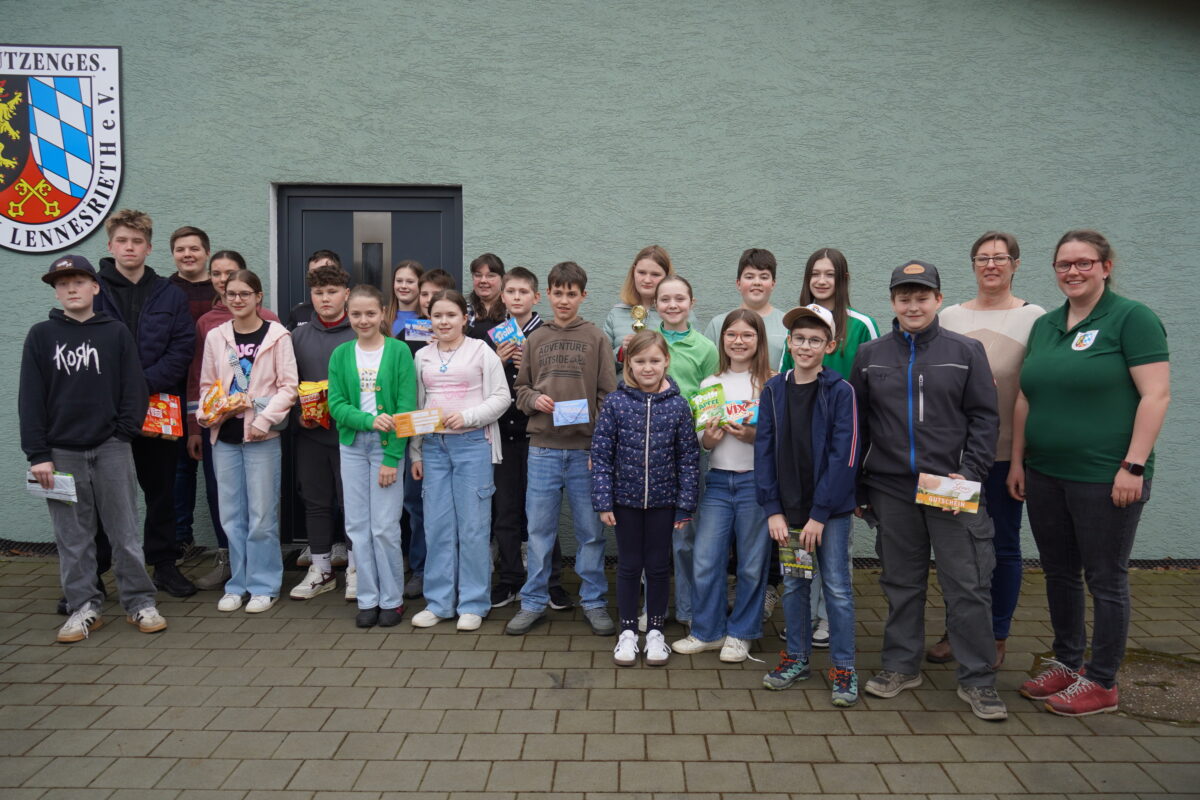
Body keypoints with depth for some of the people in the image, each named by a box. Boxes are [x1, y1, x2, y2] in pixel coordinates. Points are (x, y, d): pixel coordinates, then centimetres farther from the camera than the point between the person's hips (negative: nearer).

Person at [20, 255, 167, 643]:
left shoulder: (116, 333, 5)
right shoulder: (41, 335, 5)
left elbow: (134, 389, 3)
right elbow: (30, 398, 2)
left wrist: (125, 432, -9)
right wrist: (37, 454, -4)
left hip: (110, 449, -1)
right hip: (62, 451, 1)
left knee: (125, 532, 4)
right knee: (72, 538, 7)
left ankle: (140, 603, 13)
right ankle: (83, 607, 17)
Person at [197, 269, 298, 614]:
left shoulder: (277, 336, -3)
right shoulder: (216, 337, 9)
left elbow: (288, 386, -5)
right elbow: (207, 385, 14)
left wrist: (264, 419, -16)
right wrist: (205, 413, -4)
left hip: (261, 436, -4)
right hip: (224, 435, 4)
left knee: (262, 515, 1)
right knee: (231, 514, 10)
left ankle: (263, 585, 13)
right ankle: (238, 583, 22)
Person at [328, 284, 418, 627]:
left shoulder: (398, 351, -4)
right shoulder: (341, 354, 5)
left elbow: (406, 407, -9)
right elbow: (336, 404, 0)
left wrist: (392, 457, -14)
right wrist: (369, 419, -19)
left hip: (387, 446, -3)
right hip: (352, 446, 3)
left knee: (385, 527, -1)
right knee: (357, 526, 7)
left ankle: (392, 599, 15)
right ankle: (368, 599, 20)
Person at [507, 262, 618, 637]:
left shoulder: (595, 338, 2)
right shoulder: (535, 339, 9)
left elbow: (608, 395, -1)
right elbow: (520, 387, 15)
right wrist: (534, 400, -8)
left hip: (586, 448, -2)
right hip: (543, 447, 2)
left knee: (591, 530, 7)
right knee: (539, 528, 8)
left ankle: (593, 602, 21)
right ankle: (533, 602, 21)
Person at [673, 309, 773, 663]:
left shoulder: (771, 384, -1)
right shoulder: (710, 384, 11)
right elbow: (701, 441, 13)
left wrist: (755, 436, -19)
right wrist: (710, 438, -9)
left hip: (756, 481, -3)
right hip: (717, 481, 3)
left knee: (752, 564, 6)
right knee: (705, 561, 4)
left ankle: (740, 634, 23)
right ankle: (707, 631, 22)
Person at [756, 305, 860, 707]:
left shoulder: (840, 391, -8)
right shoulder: (774, 390, 2)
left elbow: (844, 456, -12)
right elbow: (765, 451, 1)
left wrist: (820, 513, -15)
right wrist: (773, 509, -6)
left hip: (830, 509, -3)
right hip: (787, 507, 3)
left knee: (837, 587, 4)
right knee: (793, 584, 14)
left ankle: (843, 667, 17)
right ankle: (796, 657, 30)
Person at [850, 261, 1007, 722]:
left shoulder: (966, 352, 3)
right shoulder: (871, 356, 8)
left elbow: (985, 419, 2)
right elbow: (856, 425, 11)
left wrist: (970, 473, -10)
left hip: (953, 488, -2)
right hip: (892, 489, 2)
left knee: (968, 585, 0)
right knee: (901, 583, 12)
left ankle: (977, 680, 13)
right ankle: (901, 666, 26)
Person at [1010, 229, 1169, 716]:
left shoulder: (1131, 318, -7)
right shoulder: (1044, 325, 12)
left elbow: (1156, 394, -13)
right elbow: (1026, 399, 14)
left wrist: (1133, 466, -18)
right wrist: (1018, 461, 10)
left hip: (1105, 477, -6)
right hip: (1045, 475, 6)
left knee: (1105, 579, 6)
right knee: (1059, 573, 15)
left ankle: (1101, 683, 19)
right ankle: (1066, 663, 31)